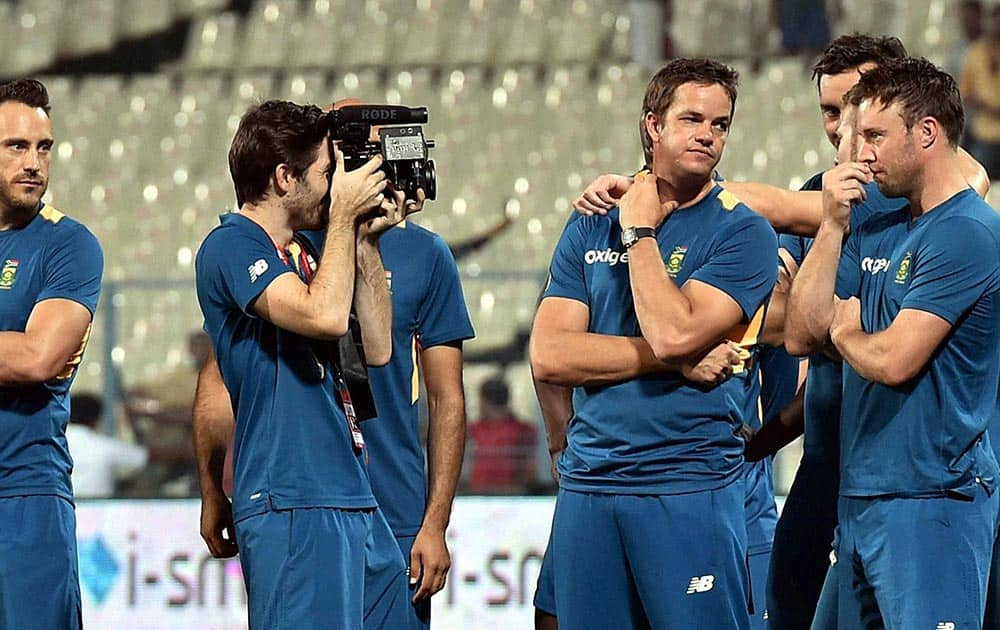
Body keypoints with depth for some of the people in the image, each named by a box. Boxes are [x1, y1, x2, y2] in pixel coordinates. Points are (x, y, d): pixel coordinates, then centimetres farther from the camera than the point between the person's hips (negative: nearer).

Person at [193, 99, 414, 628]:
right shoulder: (232, 247, -7)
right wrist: (345, 217, -10)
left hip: (354, 502, 9)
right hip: (292, 506, -9)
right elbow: (326, 316, -22)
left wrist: (366, 242, 12)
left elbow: (377, 348, 17)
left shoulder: (300, 252, 20)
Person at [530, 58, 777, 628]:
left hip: (692, 489, -4)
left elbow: (672, 333, -16)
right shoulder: (591, 230, 11)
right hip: (587, 487, 4)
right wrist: (677, 358, -9)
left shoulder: (742, 233, -1)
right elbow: (549, 356, -1)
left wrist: (640, 233, -5)